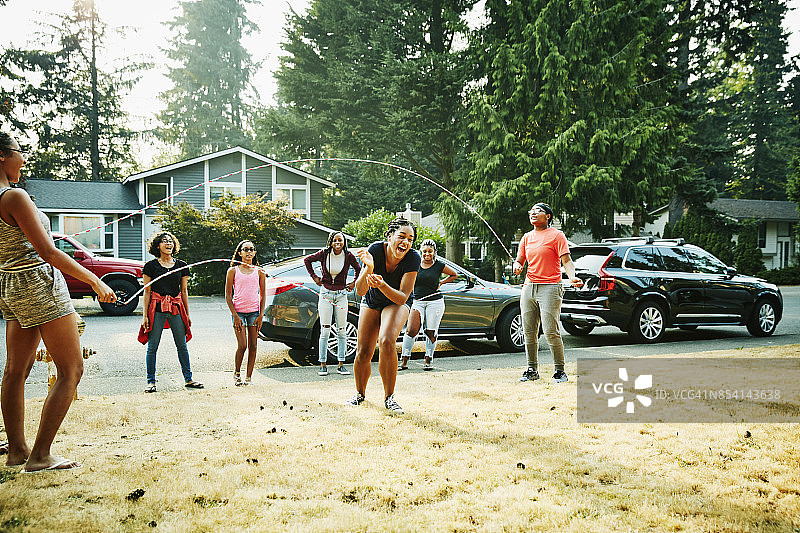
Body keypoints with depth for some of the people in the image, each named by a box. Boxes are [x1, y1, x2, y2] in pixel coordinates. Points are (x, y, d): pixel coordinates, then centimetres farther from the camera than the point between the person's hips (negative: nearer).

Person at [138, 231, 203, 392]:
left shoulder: (182, 265, 10)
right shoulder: (151, 265, 2)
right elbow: (147, 292, 1)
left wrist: (187, 314, 12)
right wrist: (145, 315, -4)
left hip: (176, 308, 3)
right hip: (156, 308, -2)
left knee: (182, 345, 5)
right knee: (152, 346, -1)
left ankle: (188, 379, 14)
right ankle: (151, 381, 9)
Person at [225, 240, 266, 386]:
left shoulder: (259, 271, 7)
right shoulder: (233, 271, 2)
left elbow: (263, 295, 9)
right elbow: (228, 295, 1)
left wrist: (261, 315, -1)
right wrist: (235, 316, -7)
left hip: (254, 311, 2)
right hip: (238, 311, -2)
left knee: (253, 346, 2)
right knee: (242, 345, -8)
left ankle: (248, 377, 11)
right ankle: (236, 373, 14)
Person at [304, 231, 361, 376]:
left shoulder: (348, 256, -3)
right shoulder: (324, 254, -5)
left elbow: (359, 270, 16)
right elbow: (307, 260, 12)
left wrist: (354, 283, 8)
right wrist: (314, 277, 7)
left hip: (341, 295, 1)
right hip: (326, 294, -1)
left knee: (341, 331, 3)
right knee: (325, 330, -2)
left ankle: (341, 364, 10)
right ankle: (323, 364, 4)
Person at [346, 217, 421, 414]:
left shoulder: (413, 258, -28)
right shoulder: (375, 250, -27)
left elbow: (402, 297, -30)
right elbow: (360, 291, -28)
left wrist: (382, 285, -47)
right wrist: (368, 269, -46)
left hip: (397, 303, -2)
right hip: (371, 302, 2)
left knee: (386, 342, -28)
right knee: (363, 353, -2)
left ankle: (389, 397, -12)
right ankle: (360, 393, 26)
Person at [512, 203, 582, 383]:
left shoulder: (556, 235, -1)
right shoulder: (527, 237, 17)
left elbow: (566, 260, -7)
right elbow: (519, 259, 22)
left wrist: (572, 277, -26)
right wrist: (517, 266, -3)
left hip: (550, 287, -6)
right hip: (529, 287, 6)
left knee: (551, 332, -11)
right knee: (529, 332, 6)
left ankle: (560, 371, 0)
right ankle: (532, 370, 16)